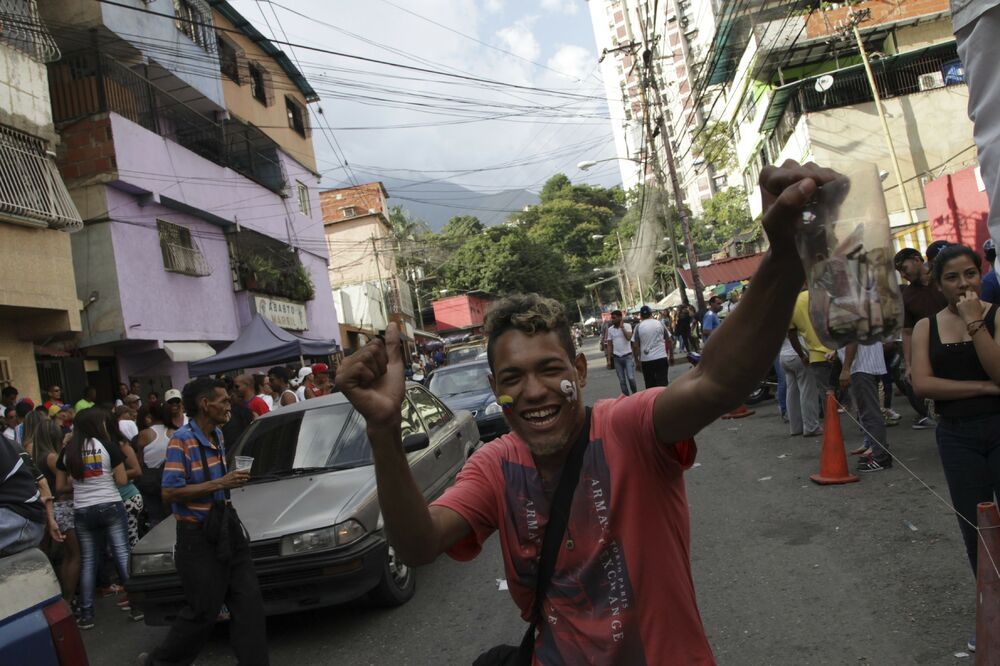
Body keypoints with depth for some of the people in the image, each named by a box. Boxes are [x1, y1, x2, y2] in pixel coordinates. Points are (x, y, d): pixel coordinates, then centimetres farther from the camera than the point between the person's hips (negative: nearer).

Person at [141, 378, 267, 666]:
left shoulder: (217, 435, 9)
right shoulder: (182, 441, -16)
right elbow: (169, 493, -20)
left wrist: (233, 479, 7)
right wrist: (220, 484, -24)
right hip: (198, 537, -7)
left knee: (248, 602, 7)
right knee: (203, 611, 4)